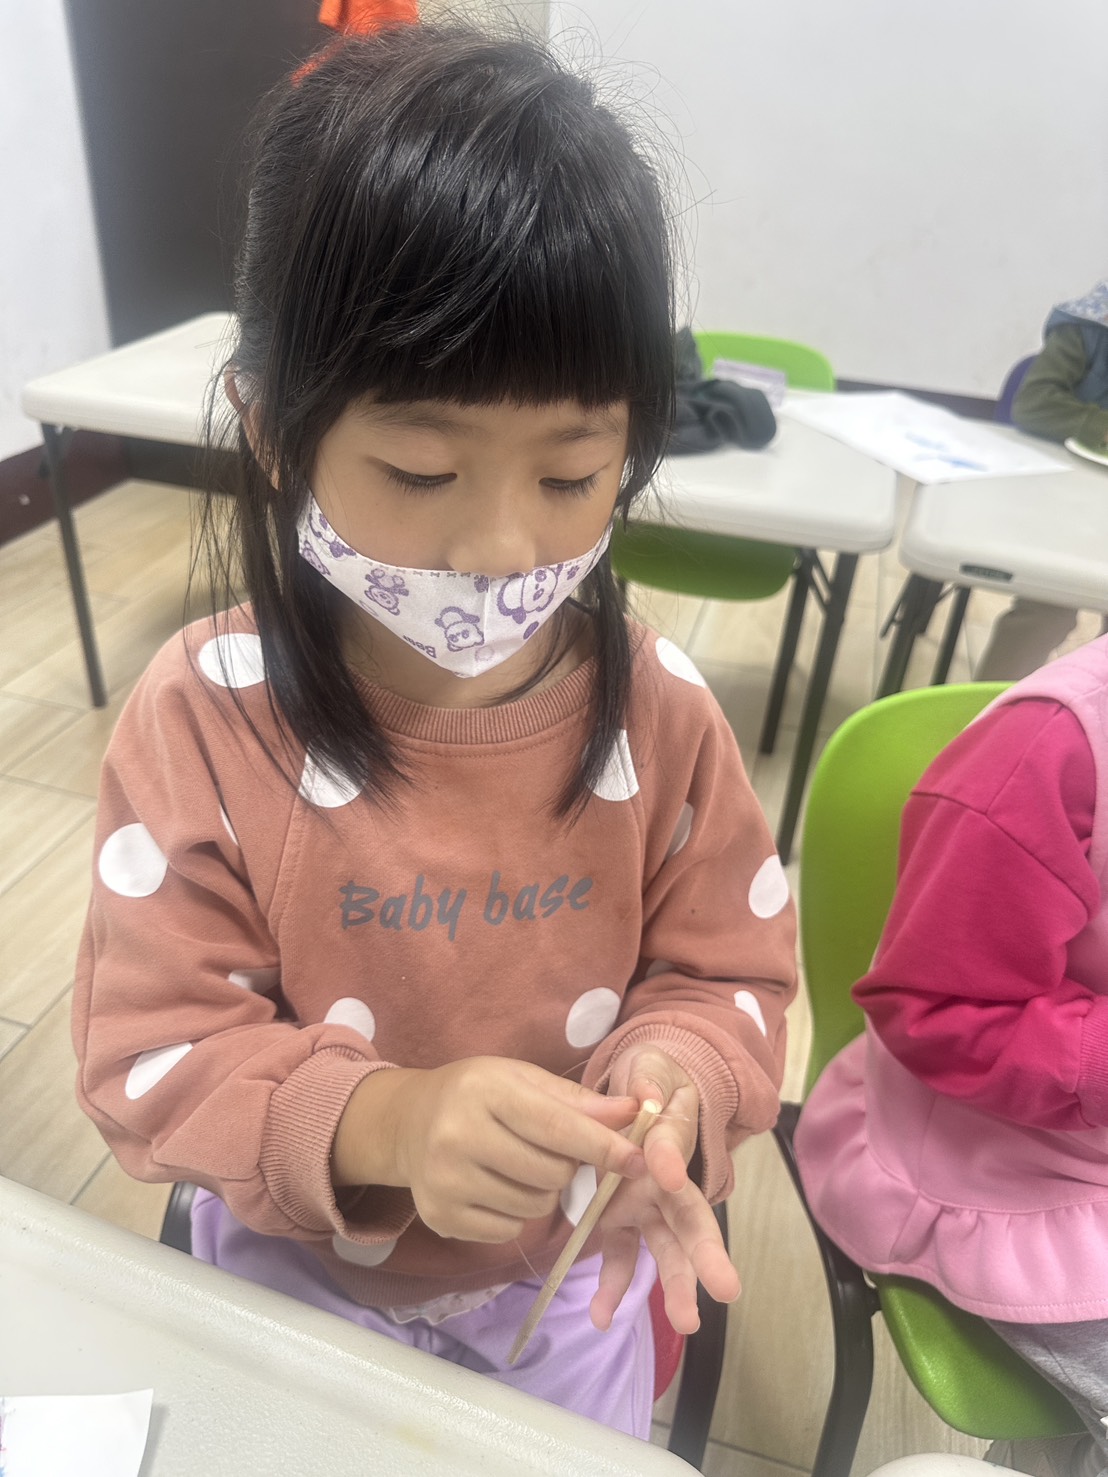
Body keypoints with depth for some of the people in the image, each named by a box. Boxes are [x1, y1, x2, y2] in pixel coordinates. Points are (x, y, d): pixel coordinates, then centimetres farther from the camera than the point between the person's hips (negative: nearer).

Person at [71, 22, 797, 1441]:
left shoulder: (654, 709, -21)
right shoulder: (201, 722, -25)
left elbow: (730, 974, -9)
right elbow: (151, 1055, -20)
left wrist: (671, 1077, -31)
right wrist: (380, 1123, -37)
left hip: (574, 1270, 2)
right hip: (297, 1278, 0)